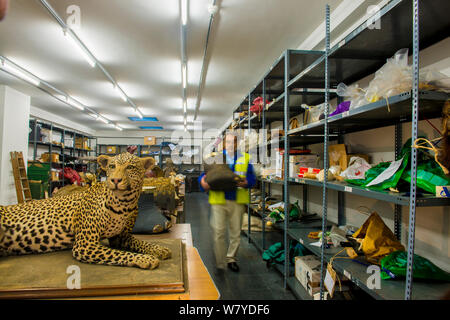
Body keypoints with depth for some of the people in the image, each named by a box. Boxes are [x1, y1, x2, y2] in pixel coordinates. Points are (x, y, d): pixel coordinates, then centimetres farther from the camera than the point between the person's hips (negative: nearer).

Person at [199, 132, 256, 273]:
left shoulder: (245, 158, 9)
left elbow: (252, 177, 3)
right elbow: (204, 175, 6)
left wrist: (245, 182, -19)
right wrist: (203, 182, -16)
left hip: (237, 201, 2)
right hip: (218, 200, -1)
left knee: (236, 233, 11)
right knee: (218, 232, -3)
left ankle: (231, 259, 31)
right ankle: (220, 263, 11)